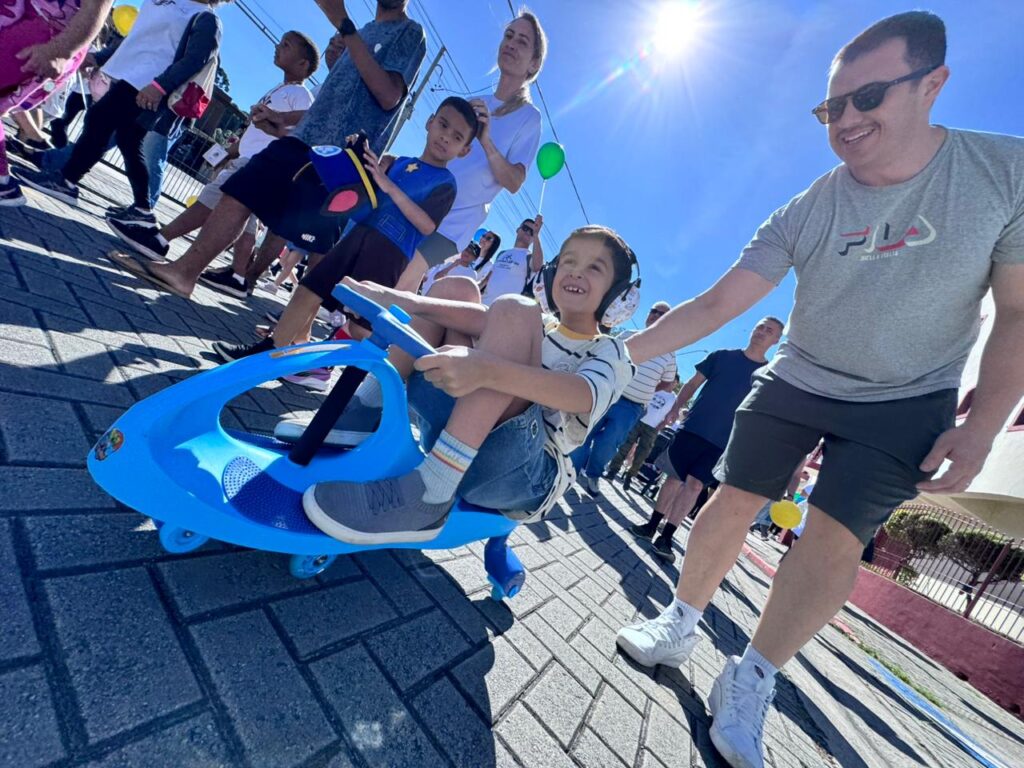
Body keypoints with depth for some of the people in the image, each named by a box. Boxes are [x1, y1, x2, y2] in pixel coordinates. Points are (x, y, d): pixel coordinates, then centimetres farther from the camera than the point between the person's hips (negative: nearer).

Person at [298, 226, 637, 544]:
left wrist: (486, 369, -38)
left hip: (524, 474, -5)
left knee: (513, 311, -24)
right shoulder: (530, 332, 21)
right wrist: (403, 300, -21)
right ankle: (365, 414, -5)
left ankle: (431, 492, -29)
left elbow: (584, 396, -20)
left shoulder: (611, 353, 5)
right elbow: (489, 322, -2)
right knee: (456, 288, 4)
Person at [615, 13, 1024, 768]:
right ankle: (681, 625, 21)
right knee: (734, 504, 0)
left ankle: (751, 680, 13)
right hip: (796, 384, 1)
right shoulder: (804, 214, -10)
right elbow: (716, 304, -13)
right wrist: (621, 350, -20)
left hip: (907, 402, -1)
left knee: (837, 539, -5)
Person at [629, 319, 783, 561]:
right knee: (674, 478, 5)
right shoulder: (722, 356, 6)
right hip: (692, 428, 1)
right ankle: (652, 526, 19)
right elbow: (693, 383, 7)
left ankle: (665, 538, -1)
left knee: (694, 484, -8)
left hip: (721, 441, -1)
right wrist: (675, 408, -5)